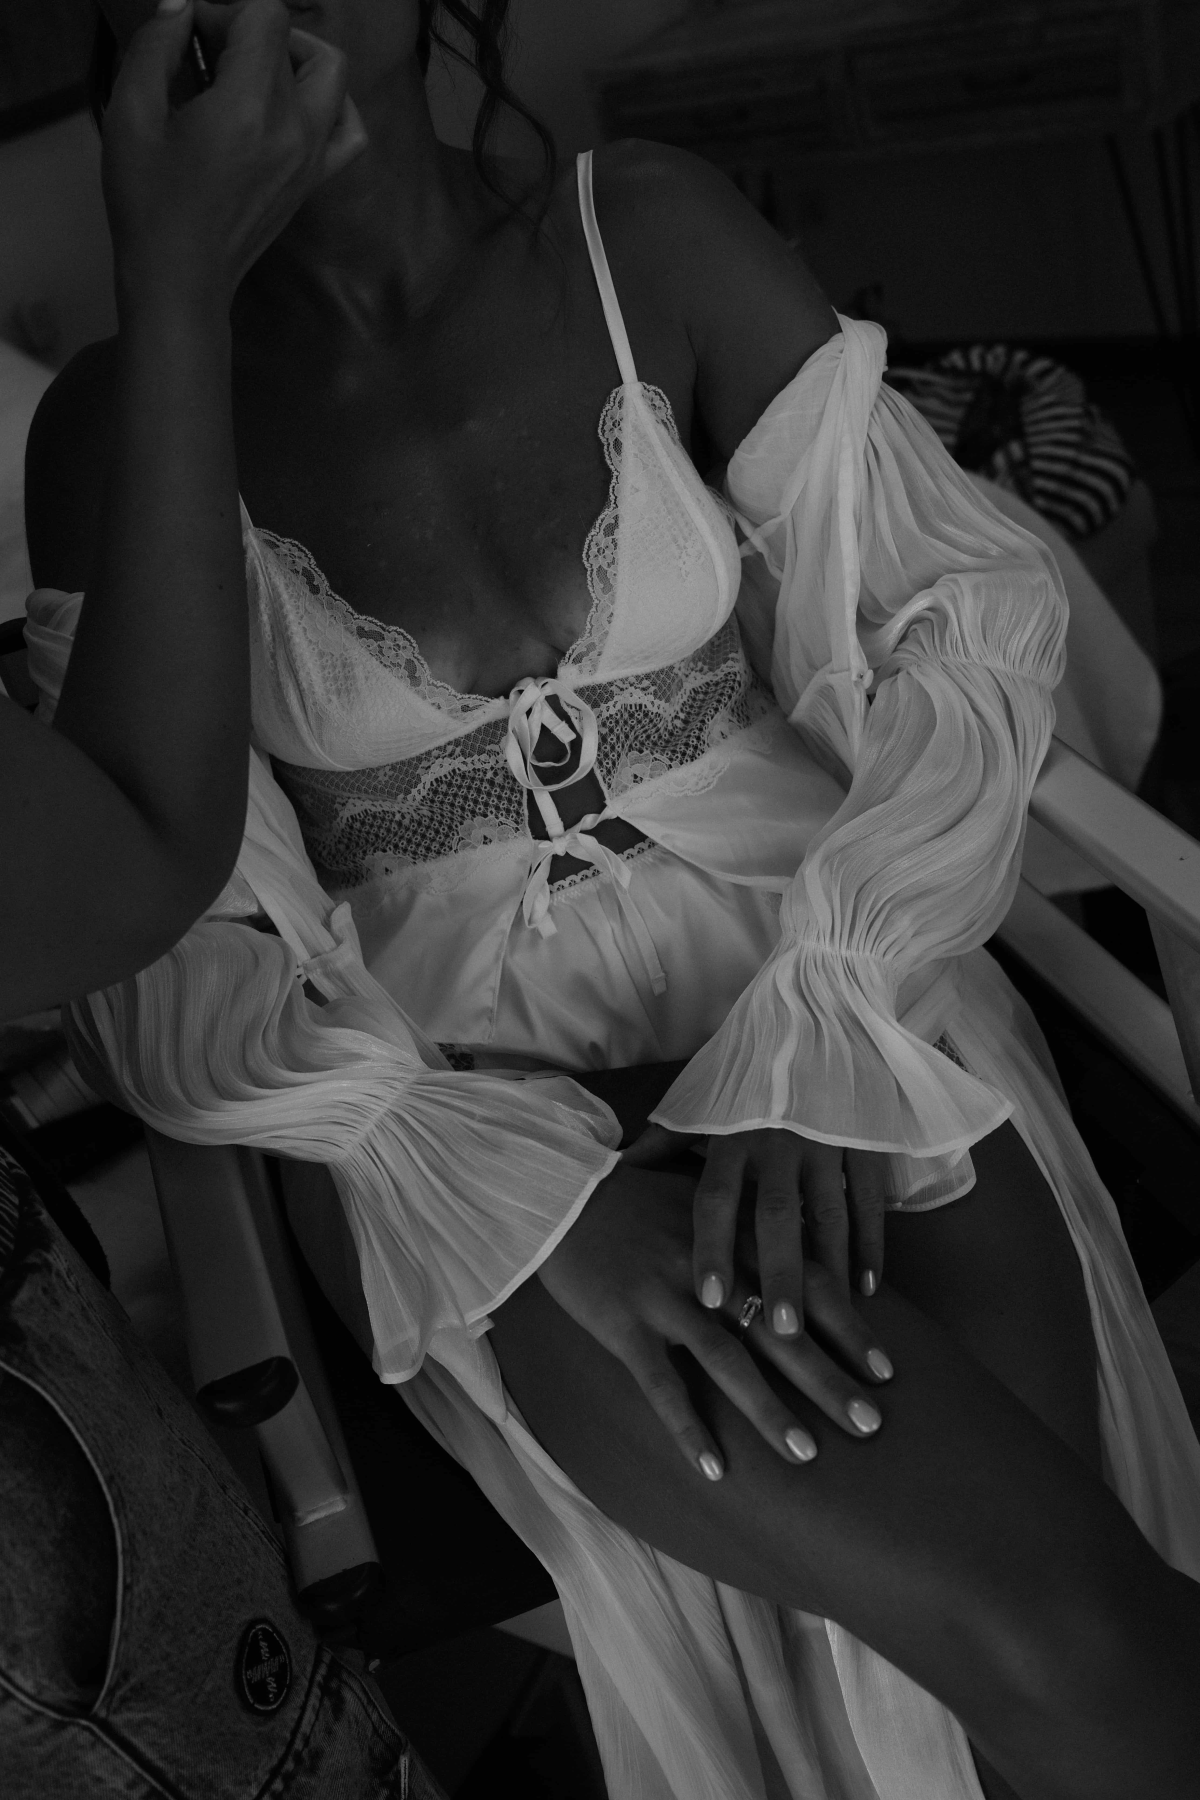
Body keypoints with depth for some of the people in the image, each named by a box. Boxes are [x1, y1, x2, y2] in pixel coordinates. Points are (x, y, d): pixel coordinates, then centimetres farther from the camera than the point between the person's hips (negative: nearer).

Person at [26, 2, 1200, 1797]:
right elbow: (155, 943, -6)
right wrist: (543, 1198, -21)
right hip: (463, 1108, -1)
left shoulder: (646, 232, 2)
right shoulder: (121, 428, 1)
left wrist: (822, 1036, -17)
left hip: (840, 993, 2)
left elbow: (960, 612, -1)